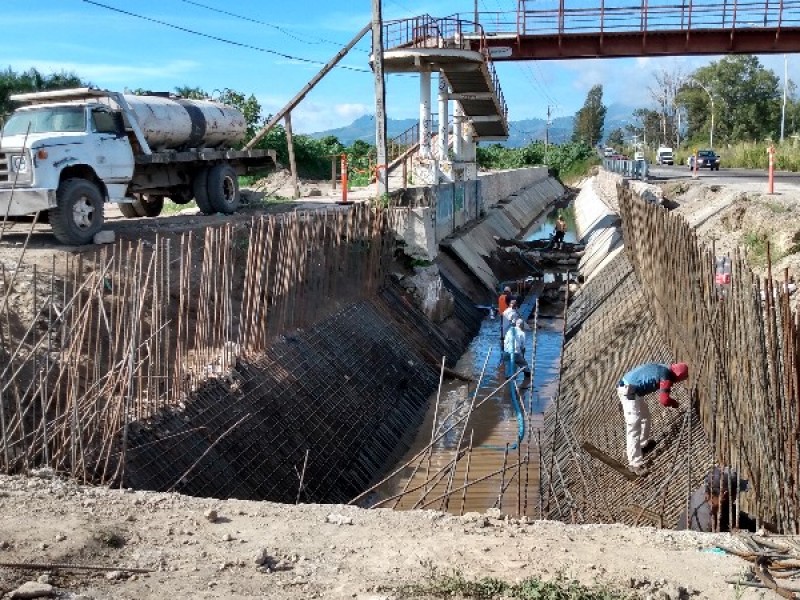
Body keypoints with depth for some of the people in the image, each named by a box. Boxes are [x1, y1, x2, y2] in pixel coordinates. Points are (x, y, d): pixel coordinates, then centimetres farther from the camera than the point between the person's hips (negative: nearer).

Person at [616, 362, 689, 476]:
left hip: (625, 386, 10)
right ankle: (635, 463, -2)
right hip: (629, 392, -10)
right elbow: (664, 400, -16)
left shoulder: (662, 368, 16)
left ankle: (643, 444, 47)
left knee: (645, 415, 28)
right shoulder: (666, 376, -11)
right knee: (634, 428, -6)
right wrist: (675, 404, 4)